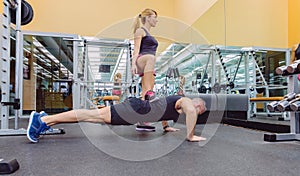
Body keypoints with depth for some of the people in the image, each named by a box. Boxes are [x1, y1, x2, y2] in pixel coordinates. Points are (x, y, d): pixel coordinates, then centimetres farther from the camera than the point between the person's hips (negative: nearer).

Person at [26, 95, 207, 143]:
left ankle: (45, 118, 7)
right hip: (137, 110, -8)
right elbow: (191, 112, -24)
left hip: (140, 109, 8)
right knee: (95, 115, -13)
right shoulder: (185, 101, 1)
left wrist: (165, 127, 42)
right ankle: (44, 119, -12)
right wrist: (190, 135, -15)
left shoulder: (177, 101, 27)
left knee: (96, 116, 4)